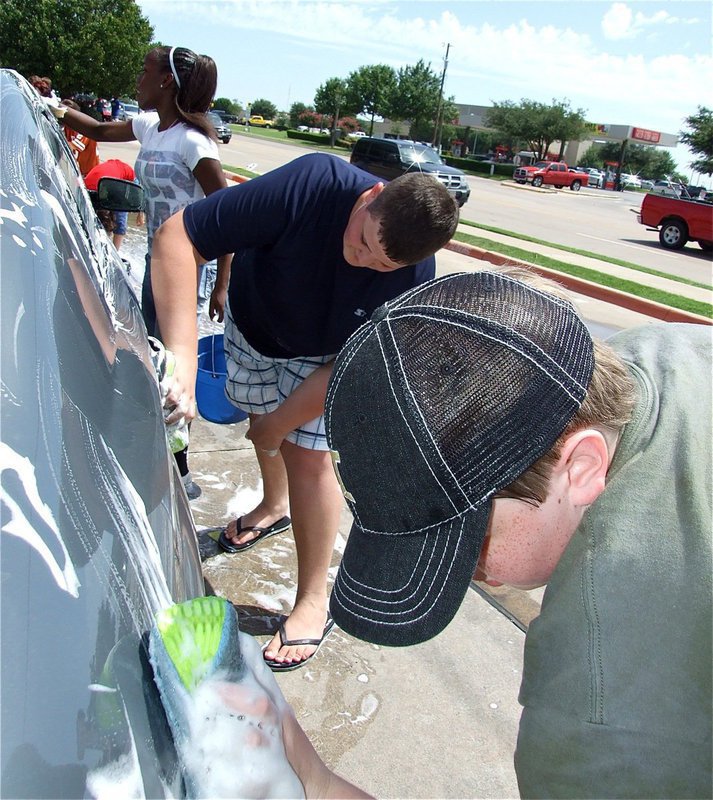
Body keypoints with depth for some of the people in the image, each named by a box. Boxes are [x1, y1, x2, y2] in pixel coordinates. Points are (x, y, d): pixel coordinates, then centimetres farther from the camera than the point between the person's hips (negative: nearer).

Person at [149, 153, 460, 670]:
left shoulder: (414, 281, -34)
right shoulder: (312, 185, -41)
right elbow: (178, 236, -42)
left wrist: (279, 426, -23)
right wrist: (182, 350, -52)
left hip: (320, 356, -2)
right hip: (251, 322, 2)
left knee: (306, 454, -12)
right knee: (262, 419, 20)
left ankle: (314, 603, 6)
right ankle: (275, 506, 53)